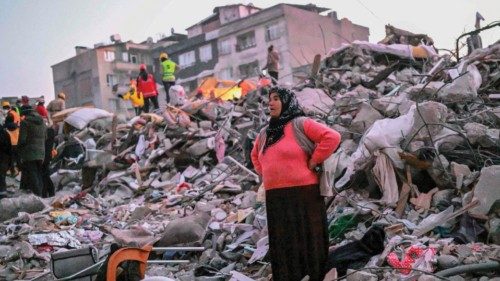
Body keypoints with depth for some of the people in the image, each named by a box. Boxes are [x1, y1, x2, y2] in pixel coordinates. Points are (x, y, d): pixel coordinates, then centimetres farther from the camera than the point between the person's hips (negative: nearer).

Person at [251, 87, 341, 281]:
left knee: (307, 241, 0)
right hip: (275, 198, 7)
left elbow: (332, 137, -16)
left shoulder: (301, 124, -6)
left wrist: (312, 163, -12)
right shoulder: (265, 133, 16)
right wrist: (264, 174, 18)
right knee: (281, 245, 10)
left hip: (303, 194, -6)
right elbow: (255, 155, 35)